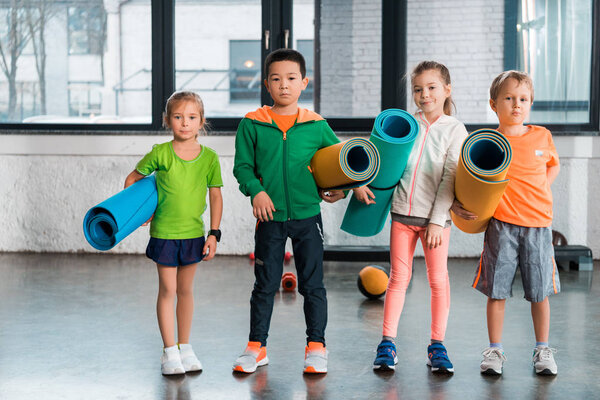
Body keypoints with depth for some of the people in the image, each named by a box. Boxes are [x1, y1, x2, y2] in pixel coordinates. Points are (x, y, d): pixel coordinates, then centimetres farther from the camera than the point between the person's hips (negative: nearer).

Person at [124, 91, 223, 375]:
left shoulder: (209, 157, -4)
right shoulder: (160, 154, -9)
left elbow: (216, 196, 1)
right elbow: (133, 178, 5)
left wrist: (213, 234, -2)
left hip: (194, 234, 2)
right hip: (164, 232, -2)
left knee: (186, 290, 13)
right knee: (167, 290, 2)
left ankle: (185, 347, 25)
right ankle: (170, 352, 10)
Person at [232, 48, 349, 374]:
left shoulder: (316, 126, 1)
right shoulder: (252, 124, -1)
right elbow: (242, 166, 1)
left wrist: (339, 189, -3)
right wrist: (256, 190, -14)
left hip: (307, 215, 0)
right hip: (269, 217, 0)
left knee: (312, 284, 5)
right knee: (265, 284, 8)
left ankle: (316, 347, 17)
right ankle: (256, 347, 19)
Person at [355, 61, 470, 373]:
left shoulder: (454, 129, -2)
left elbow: (450, 178, -8)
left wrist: (437, 221, -13)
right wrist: (362, 181, -8)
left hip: (435, 216, -2)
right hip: (402, 211, 2)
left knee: (438, 278, 2)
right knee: (398, 276, 4)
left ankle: (437, 346, 12)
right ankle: (387, 343, 9)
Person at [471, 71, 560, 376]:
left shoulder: (542, 136, 4)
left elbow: (553, 165, 22)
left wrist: (540, 190, 8)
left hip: (538, 224, 2)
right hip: (501, 225, -1)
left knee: (539, 291, 7)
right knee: (496, 290, 3)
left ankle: (542, 350, 21)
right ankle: (495, 350, 15)